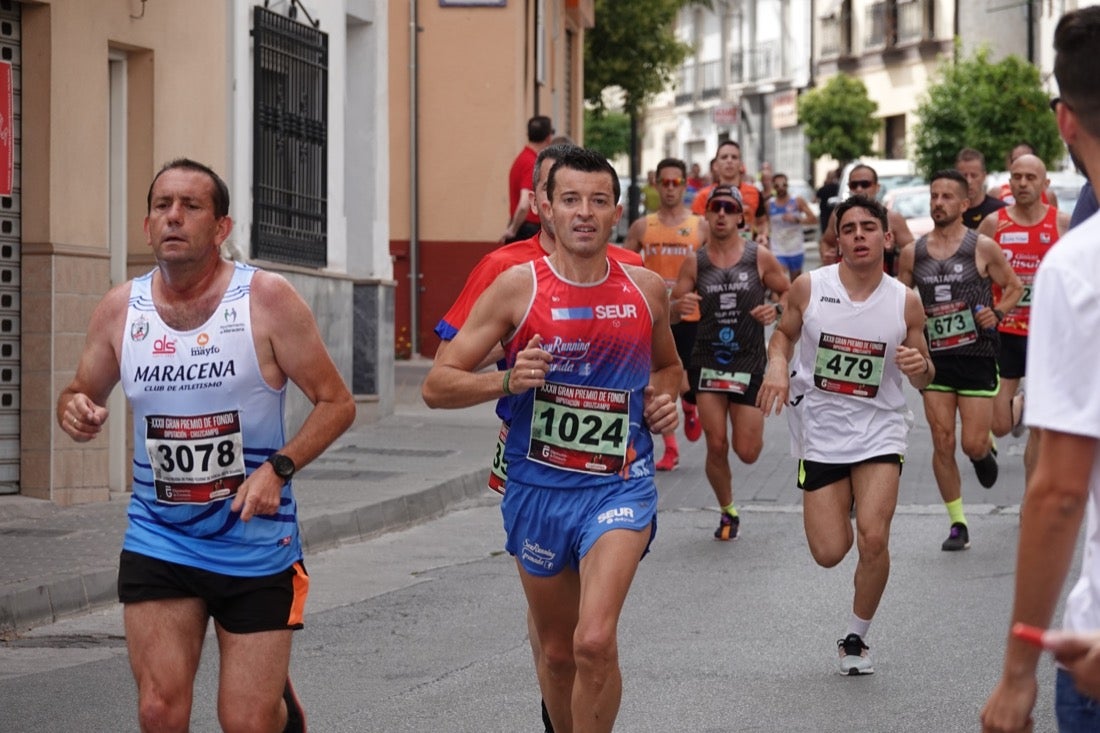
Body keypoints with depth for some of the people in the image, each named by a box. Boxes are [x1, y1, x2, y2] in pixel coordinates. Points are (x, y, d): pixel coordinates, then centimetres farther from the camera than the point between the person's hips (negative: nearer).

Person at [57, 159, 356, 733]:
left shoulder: (267, 299, -9)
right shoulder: (119, 309, 0)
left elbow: (336, 402, -5)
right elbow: (81, 395, 16)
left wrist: (278, 468, -20)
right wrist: (75, 411, -9)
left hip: (256, 545, -2)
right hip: (158, 541, 2)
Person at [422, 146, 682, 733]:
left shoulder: (646, 289, 3)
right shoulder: (518, 287, -5)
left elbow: (668, 365, 24)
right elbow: (437, 386, -5)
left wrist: (664, 397, 2)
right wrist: (507, 381, -22)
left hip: (619, 486, -1)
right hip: (538, 487, 1)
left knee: (595, 641, -21)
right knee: (557, 651, 14)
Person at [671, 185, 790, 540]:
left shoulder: (760, 258, -2)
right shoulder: (694, 263, 1)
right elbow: (669, 314, 4)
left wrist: (776, 309, -15)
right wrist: (679, 306, -20)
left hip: (749, 364, -1)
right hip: (708, 361, 1)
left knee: (747, 452, -1)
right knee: (716, 446, -5)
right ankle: (727, 512, 17)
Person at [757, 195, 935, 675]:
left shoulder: (905, 302, -4)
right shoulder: (808, 288, -7)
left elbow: (923, 380, 6)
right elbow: (784, 333, 11)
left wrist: (918, 367, -17)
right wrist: (777, 366, -10)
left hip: (879, 431, 0)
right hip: (820, 431, 0)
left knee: (873, 538, -17)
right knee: (829, 554, 0)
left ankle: (857, 637, 7)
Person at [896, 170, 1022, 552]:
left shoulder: (982, 247, -4)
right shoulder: (912, 253, 5)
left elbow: (1014, 286, 6)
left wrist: (997, 313, -11)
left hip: (977, 354, -2)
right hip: (935, 358, 3)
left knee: (973, 444, -6)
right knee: (942, 442, -2)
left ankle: (986, 449, 33)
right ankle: (957, 524, 10)